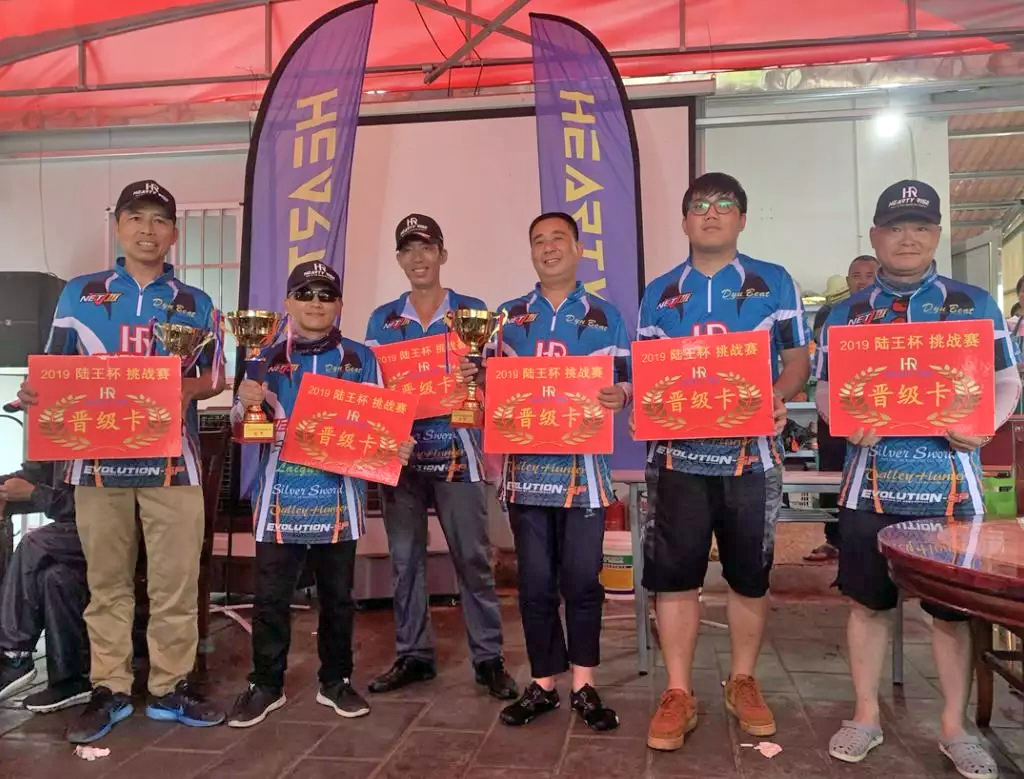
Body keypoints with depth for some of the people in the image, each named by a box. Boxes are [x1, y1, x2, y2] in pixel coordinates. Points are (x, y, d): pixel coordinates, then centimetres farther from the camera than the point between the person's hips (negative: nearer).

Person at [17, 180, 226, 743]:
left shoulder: (195, 303, 10)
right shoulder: (79, 294, 11)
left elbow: (216, 377, 7)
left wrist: (186, 389, -15)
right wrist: (34, 394, -11)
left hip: (171, 459, 0)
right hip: (98, 458, 1)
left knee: (176, 581, 2)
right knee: (106, 580, 7)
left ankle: (171, 688, 14)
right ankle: (109, 690, 19)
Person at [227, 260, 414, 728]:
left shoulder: (359, 360, 5)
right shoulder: (267, 359, 6)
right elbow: (241, 429, 6)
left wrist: (396, 448, -16)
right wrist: (246, 404, -16)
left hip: (337, 498, 0)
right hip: (280, 497, 0)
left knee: (337, 595, 11)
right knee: (270, 597, 5)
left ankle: (336, 681, 26)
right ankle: (265, 685, 21)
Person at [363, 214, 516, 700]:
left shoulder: (472, 312, 4)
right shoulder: (382, 319, 10)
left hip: (456, 451, -2)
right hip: (399, 451, 3)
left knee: (473, 558, 1)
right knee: (405, 559, 9)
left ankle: (488, 658, 12)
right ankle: (412, 655, 22)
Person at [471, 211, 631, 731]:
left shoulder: (605, 316, 8)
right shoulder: (508, 316, 12)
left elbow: (626, 382, 4)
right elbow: (490, 383, 13)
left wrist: (618, 397, -19)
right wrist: (470, 378, -9)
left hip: (582, 464, -1)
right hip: (526, 463, 2)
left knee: (582, 578, 1)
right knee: (535, 581, 6)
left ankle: (583, 685, 17)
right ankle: (542, 684, 19)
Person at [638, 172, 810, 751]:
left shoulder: (774, 282, 5)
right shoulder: (658, 294, 10)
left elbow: (799, 357, 3)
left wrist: (779, 396, -18)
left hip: (752, 452, 0)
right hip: (680, 454, 1)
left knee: (751, 575, 10)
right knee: (674, 575, 1)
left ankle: (744, 683, 29)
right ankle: (679, 695, 14)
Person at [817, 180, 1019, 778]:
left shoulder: (976, 304, 6)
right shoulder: (846, 314, 7)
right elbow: (824, 392, 7)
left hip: (950, 484, 0)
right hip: (871, 486, 1)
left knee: (953, 610, 9)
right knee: (868, 602, 9)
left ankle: (955, 728, 27)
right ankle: (867, 716, 26)